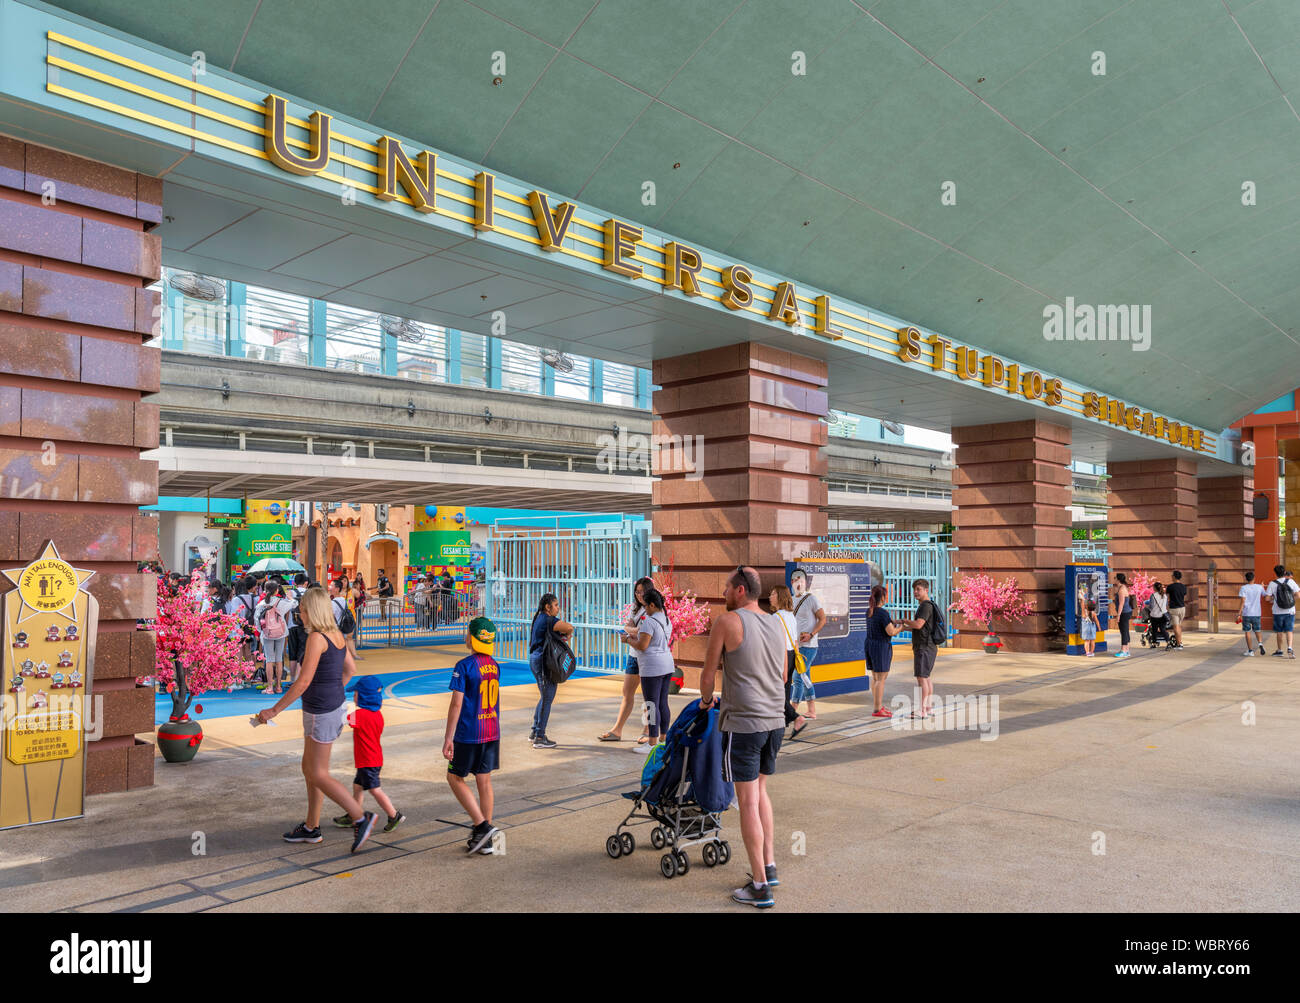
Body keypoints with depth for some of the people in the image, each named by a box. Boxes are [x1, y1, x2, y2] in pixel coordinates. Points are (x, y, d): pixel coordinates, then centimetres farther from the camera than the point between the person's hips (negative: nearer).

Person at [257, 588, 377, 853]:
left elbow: (303, 681, -23)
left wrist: (274, 710, -16)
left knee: (318, 776, 1)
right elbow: (350, 669, 16)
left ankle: (361, 818, 2)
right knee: (309, 769, 19)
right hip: (333, 705, 9)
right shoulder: (336, 634, 5)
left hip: (320, 713, -9)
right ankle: (311, 828, 30)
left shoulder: (316, 638, -21)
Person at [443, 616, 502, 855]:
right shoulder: (495, 666, 7)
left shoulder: (464, 666, -14)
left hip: (468, 734, -6)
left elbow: (456, 704, -16)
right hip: (492, 732, 6)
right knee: (484, 781, 11)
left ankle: (482, 825, 0)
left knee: (455, 778, 9)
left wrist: (448, 738, -12)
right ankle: (485, 840, 16)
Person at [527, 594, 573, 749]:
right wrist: (566, 633, -4)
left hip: (536, 659, 10)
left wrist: (563, 634, 0)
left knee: (545, 697, 19)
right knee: (547, 699, -3)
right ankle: (539, 738, 2)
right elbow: (569, 627, -26)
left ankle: (534, 732, 25)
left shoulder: (539, 618, 14)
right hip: (544, 662, -10)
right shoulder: (548, 620, -17)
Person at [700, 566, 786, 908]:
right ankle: (769, 867, 26)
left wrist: (706, 699, 16)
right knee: (760, 791, 21)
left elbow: (707, 674, -4)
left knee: (748, 803, 2)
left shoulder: (727, 622, -11)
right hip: (775, 720, 7)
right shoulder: (776, 624, 8)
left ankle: (760, 887, 8)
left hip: (743, 723, -6)